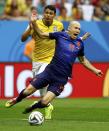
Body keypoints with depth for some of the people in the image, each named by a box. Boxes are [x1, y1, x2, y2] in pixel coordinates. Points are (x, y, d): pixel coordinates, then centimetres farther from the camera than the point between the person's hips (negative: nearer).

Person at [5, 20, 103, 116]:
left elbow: (83, 60, 20)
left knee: (44, 102, -10)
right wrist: (34, 23, -10)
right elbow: (41, 34, 3)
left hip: (61, 79, 1)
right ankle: (17, 100, 31)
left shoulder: (80, 43, 5)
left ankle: (31, 108, 25)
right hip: (50, 71, -1)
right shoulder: (60, 35, -2)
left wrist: (95, 70, 16)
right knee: (29, 90, -4)